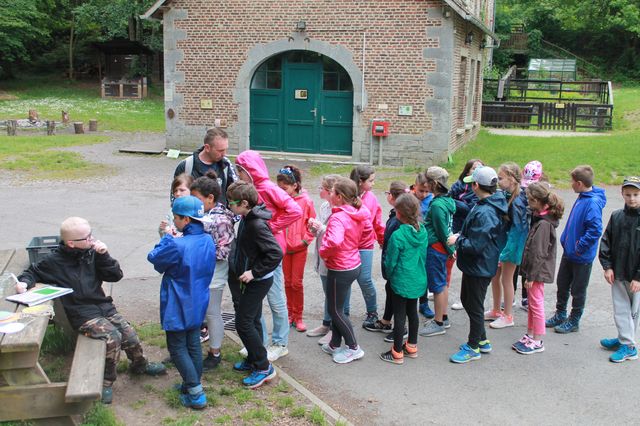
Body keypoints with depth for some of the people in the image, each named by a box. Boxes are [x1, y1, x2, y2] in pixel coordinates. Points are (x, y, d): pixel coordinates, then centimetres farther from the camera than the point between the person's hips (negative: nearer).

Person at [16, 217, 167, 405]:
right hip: (82, 314, -4)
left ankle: (140, 365, 29)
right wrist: (24, 282, -11)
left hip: (104, 306, 5)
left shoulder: (92, 253, 3)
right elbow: (33, 272, 11)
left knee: (130, 336, -3)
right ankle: (106, 381, -8)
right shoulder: (55, 261, -6)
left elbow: (116, 275, 2)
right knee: (113, 336, -26)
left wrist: (104, 255, -11)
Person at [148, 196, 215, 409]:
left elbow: (154, 258, -13)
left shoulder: (177, 246, -27)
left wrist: (167, 238, 2)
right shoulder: (208, 241, -2)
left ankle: (196, 394, 2)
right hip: (198, 304, 7)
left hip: (178, 307, -7)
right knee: (193, 344, 18)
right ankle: (193, 385, 30)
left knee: (177, 348, 4)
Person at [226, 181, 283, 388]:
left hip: (259, 280, -10)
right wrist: (250, 272, 7)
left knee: (243, 322, -7)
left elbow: (276, 253, -29)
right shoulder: (247, 219, 3)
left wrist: (254, 272, -25)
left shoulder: (257, 225, -26)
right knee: (252, 320, 18)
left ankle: (263, 367, 1)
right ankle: (253, 360, 32)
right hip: (253, 279, 10)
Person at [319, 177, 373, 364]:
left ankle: (353, 348, 18)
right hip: (354, 264, 9)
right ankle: (335, 344, 32)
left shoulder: (338, 218, -27)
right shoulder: (359, 214, -1)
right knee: (337, 307, 21)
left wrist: (323, 252, -24)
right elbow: (367, 231, 15)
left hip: (339, 270, -9)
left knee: (336, 310, 8)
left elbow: (334, 241, -44)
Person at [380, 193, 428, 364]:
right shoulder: (423, 231, -4)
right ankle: (412, 347, 33)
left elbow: (391, 262, -14)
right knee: (412, 312, 20)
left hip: (401, 281, -6)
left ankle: (397, 353, 15)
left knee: (399, 315, 4)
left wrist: (390, 275, 5)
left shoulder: (397, 236, -23)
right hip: (419, 280, 7)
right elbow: (424, 255, 8)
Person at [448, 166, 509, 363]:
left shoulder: (484, 213, -29)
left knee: (474, 306, 5)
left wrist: (458, 240, -14)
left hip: (479, 268, -10)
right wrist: (462, 237, 4)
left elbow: (475, 245, -29)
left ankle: (473, 348, 22)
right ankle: (482, 341, 36)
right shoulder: (491, 206, 4)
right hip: (474, 265, 10)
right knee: (466, 300, 23)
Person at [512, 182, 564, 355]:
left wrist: (531, 276, -18)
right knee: (532, 304, 17)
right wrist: (529, 273, 17)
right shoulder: (540, 219, 7)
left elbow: (539, 254, -22)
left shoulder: (544, 224, -23)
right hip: (535, 270, 9)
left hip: (538, 271, -9)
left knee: (536, 305, 2)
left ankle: (537, 342, 13)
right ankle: (529, 336, 29)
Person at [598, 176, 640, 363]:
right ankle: (625, 340, 25)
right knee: (620, 310, 11)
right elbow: (606, 242, 7)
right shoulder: (617, 216, 2)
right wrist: (607, 266, -2)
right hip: (618, 274, 4)